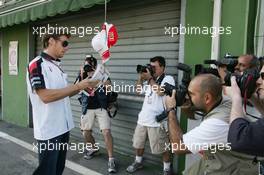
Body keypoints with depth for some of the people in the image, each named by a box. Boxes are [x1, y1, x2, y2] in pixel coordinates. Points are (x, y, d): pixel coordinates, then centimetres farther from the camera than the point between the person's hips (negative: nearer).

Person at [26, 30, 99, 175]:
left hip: (63, 127, 8)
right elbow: (45, 96, -24)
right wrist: (77, 86, -21)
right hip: (48, 130, -8)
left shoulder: (57, 66, 10)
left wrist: (84, 86, -1)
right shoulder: (37, 64, -14)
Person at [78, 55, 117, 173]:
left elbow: (109, 86, -19)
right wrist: (82, 76, -20)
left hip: (101, 107, -3)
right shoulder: (83, 75, 4)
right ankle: (94, 148, 41)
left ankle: (111, 159, -4)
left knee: (106, 132, -13)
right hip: (87, 108, 4)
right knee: (86, 132, 11)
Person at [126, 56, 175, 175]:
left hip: (157, 121, -7)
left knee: (163, 147, 3)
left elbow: (160, 91, -23)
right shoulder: (151, 79, 14)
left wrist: (150, 78, -14)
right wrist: (141, 77, 4)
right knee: (138, 143, 20)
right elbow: (138, 90, 18)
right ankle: (138, 162, 40)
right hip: (143, 118, 7)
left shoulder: (168, 79, -6)